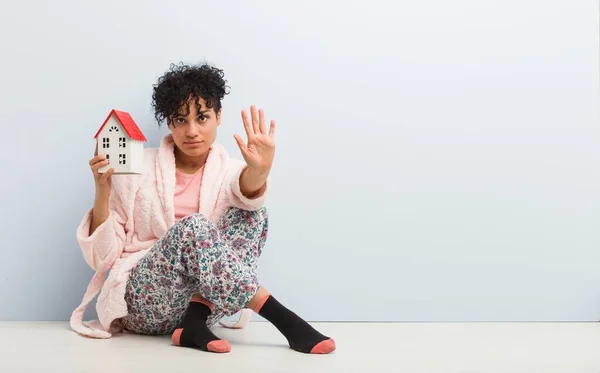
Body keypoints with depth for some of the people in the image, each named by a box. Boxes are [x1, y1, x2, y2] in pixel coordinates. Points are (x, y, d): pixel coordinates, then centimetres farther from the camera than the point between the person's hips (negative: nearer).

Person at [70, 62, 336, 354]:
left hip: (202, 299, 2)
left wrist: (259, 170, -46)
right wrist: (102, 192, -15)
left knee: (249, 215, -19)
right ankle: (284, 320, -35)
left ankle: (194, 323, -28)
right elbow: (103, 256, 0)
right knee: (193, 227, -30)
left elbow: (248, 190, -22)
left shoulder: (228, 172, 6)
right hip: (141, 300, -2)